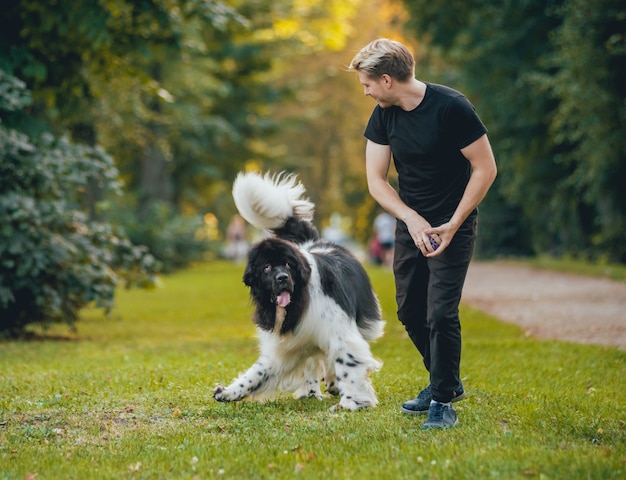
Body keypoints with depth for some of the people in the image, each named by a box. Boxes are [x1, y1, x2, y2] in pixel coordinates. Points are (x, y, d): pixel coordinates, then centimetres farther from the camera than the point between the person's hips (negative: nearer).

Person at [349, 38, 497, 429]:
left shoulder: (451, 107, -19)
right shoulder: (384, 115, -1)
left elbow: (486, 168, -15)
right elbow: (376, 180, 1)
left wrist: (452, 225, -17)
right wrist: (411, 219, -15)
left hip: (452, 225, -6)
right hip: (410, 224, 6)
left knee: (440, 314, -12)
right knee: (410, 311, 11)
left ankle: (444, 400, 1)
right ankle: (447, 381, 30)